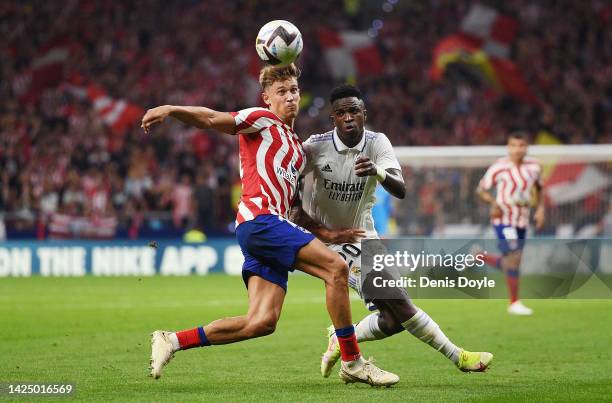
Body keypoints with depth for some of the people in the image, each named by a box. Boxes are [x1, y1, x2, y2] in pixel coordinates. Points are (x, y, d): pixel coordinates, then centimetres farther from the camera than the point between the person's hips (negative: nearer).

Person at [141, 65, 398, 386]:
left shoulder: (297, 148, 29)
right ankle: (352, 363, -15)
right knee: (336, 267, -19)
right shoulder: (262, 120, 4)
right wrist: (170, 109, -23)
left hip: (273, 227, 9)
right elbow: (211, 119, -7)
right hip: (259, 219, -9)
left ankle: (172, 341, 2)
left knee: (262, 322, -4)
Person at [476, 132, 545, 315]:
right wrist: (495, 203, -21)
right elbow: (481, 189, -4)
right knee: (514, 257, -14)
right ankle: (514, 303, -4)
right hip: (503, 220, -6)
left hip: (522, 221, 6)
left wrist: (540, 209, 5)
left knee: (509, 263, 10)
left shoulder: (533, 166, 3)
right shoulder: (499, 167, -12)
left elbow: (538, 188, 20)